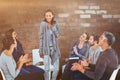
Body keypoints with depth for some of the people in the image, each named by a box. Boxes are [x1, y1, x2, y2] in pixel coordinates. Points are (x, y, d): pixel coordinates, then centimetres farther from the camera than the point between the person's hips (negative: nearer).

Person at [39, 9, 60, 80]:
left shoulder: (55, 24, 3)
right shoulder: (43, 24, -8)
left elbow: (57, 35, -4)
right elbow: (41, 37, -7)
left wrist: (53, 27, -14)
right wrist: (41, 50, -8)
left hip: (55, 48, 4)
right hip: (46, 48, -4)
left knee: (57, 68, 7)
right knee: (47, 69, -4)